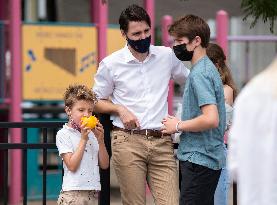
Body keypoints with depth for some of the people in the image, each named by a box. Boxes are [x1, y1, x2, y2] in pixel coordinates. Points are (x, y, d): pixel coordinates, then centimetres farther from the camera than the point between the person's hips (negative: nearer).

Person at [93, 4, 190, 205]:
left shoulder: (167, 55, 9)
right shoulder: (111, 64, 3)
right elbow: (97, 101, 13)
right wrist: (120, 109, -6)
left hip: (162, 143, 2)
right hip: (128, 141, -2)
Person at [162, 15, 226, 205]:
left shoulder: (199, 74, -16)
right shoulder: (208, 68, 16)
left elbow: (211, 119, -26)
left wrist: (178, 126, -13)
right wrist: (181, 122, 13)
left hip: (199, 159, -10)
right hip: (210, 158, 10)